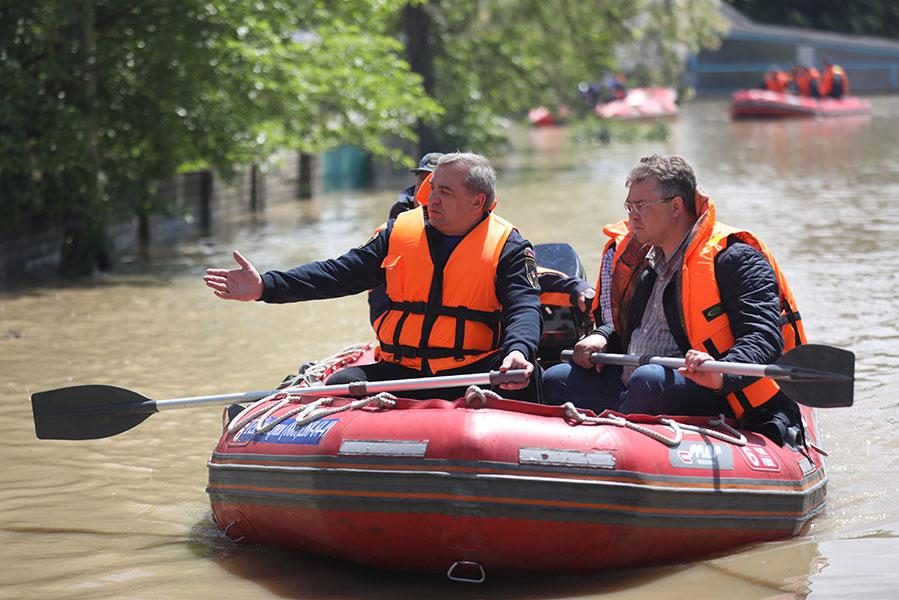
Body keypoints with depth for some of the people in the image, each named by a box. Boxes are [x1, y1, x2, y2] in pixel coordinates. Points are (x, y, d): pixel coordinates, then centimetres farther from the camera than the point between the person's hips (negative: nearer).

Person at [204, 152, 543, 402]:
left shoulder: (509, 247, 2)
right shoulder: (400, 231, 11)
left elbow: (523, 307, -10)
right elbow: (341, 274, 9)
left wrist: (518, 351, -36)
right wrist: (266, 287, -2)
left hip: (470, 375, -3)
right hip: (400, 372, 3)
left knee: (520, 377, -32)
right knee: (342, 385, -22)